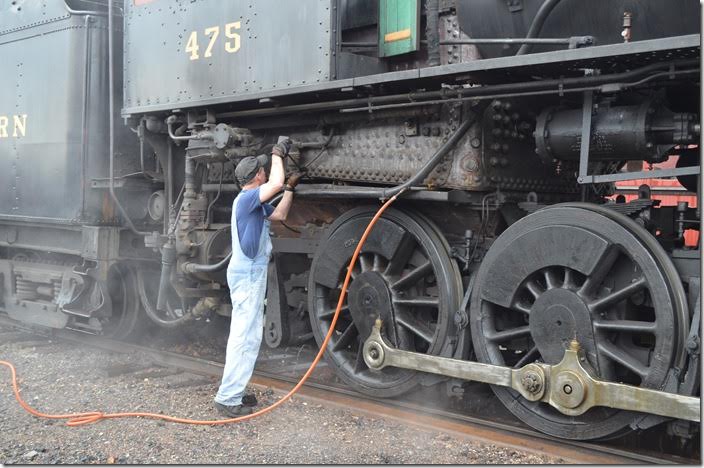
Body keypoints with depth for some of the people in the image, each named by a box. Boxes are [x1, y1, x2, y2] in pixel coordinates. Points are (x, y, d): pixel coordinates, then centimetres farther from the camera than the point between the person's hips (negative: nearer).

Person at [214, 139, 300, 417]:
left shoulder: (255, 203, 15)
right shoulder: (246, 198, -16)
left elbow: (279, 215, 27)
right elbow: (276, 183, -30)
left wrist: (290, 189, 22)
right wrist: (278, 154, -15)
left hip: (251, 274, 11)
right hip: (247, 275, -11)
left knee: (247, 335, 15)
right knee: (244, 337, -11)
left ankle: (233, 392, 21)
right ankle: (227, 399, -9)